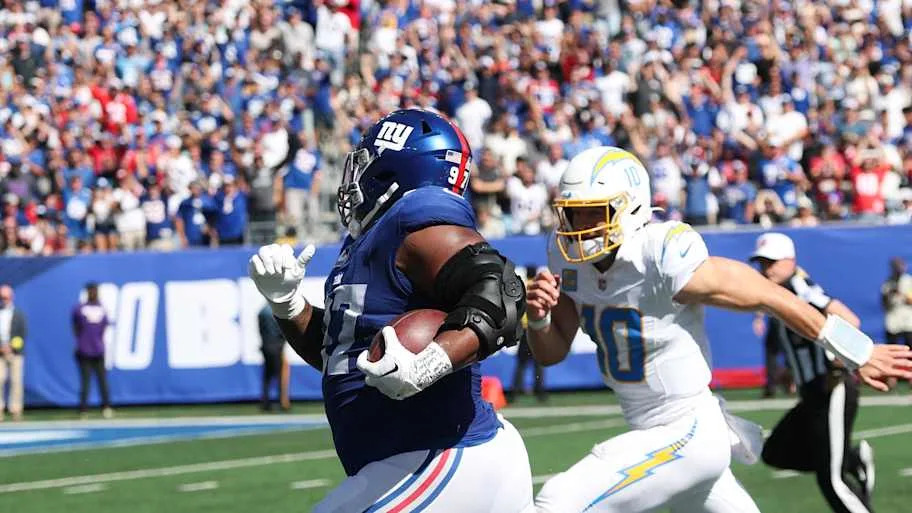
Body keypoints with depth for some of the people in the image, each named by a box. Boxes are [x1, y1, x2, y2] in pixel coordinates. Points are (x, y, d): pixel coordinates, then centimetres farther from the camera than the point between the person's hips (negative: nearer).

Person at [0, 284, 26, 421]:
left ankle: (15, 410, 0)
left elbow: (24, 334, 2)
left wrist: (11, 347, -10)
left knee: (16, 381, -3)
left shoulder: (19, 314, 6)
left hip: (15, 353, 0)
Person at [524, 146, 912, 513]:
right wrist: (539, 316, -17)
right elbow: (550, 353, 7)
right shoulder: (569, 257, -3)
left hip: (684, 437, -8)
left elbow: (770, 297, -14)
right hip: (649, 431, 8)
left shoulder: (666, 261, -24)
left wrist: (858, 353, -5)